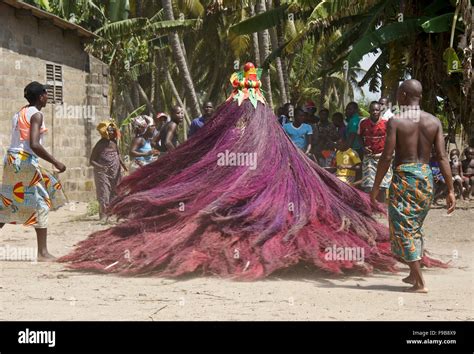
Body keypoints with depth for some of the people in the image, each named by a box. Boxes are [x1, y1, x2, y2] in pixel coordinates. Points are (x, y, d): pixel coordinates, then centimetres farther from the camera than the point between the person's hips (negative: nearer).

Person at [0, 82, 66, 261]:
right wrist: (55, 162, -16)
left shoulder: (19, 113, 16)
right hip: (26, 161, -8)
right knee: (41, 204, -1)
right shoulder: (36, 115, -10)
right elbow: (34, 145, -21)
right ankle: (42, 253, -2)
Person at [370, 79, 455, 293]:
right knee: (416, 227, 22)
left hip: (403, 176, -5)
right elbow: (442, 158, -1)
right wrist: (450, 191, 1)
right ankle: (414, 274, 30)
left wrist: (376, 187, -3)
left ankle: (420, 283, -6)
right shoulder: (434, 122, 3)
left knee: (404, 229, 0)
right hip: (426, 178, 5)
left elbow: (387, 157, -11)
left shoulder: (395, 121, -9)